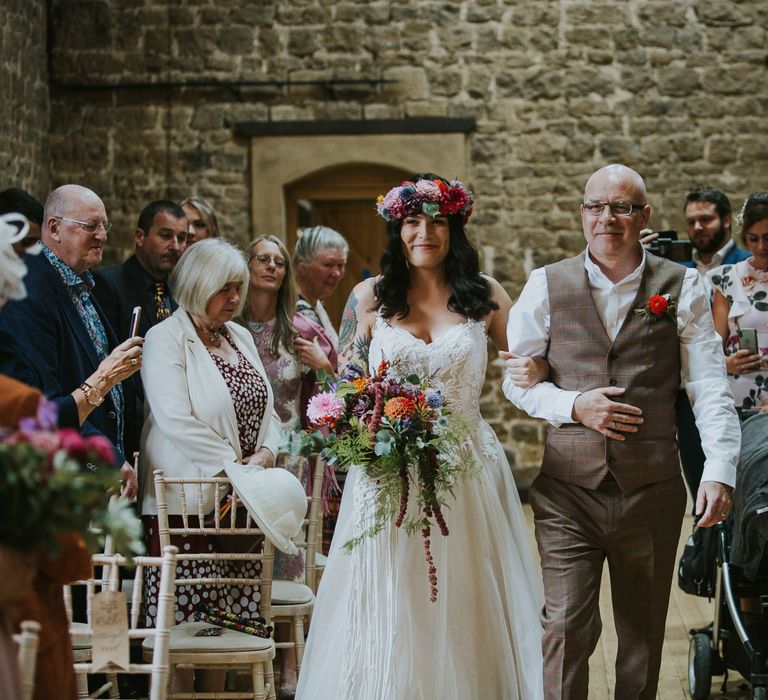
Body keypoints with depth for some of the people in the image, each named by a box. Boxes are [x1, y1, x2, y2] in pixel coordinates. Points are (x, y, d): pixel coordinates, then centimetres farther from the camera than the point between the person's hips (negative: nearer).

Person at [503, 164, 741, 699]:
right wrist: (573, 405, -12)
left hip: (653, 491, 1)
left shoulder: (682, 288, 2)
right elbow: (515, 379, 5)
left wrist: (719, 470, -15)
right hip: (567, 491, -1)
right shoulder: (546, 287, 2)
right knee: (566, 627, -7)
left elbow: (710, 386, -4)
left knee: (644, 631, 13)